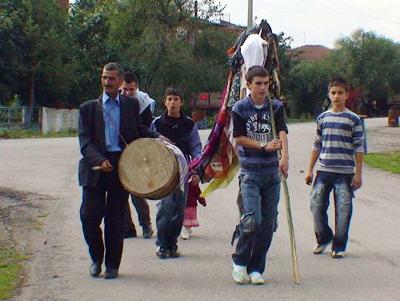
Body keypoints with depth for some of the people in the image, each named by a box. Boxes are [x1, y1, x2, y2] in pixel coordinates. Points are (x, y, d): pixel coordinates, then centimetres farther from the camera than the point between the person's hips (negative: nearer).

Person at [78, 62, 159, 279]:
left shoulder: (131, 105, 11)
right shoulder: (88, 108, 6)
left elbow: (138, 131, 20)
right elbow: (85, 141, -3)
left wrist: (156, 138, 2)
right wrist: (99, 160, -19)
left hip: (122, 166, 0)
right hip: (95, 168, 0)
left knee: (115, 218, 5)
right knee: (89, 216, -2)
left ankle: (112, 265, 16)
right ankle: (96, 258, 20)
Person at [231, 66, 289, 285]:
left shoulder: (276, 107, 5)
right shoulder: (240, 108, 0)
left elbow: (282, 133, -9)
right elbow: (239, 138, -2)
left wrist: (284, 156, -27)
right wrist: (264, 146, -13)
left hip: (272, 172, 3)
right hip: (250, 173, -3)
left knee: (268, 223, 3)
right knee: (252, 219, -16)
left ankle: (256, 268, 15)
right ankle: (240, 263, 4)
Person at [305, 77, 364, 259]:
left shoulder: (353, 119, 1)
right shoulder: (322, 118, 10)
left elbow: (359, 148, 0)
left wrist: (358, 173, -4)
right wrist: (310, 169, 12)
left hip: (345, 173, -3)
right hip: (323, 171, 3)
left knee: (343, 210, -1)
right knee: (317, 205, 0)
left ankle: (339, 246, 13)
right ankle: (323, 238, 23)